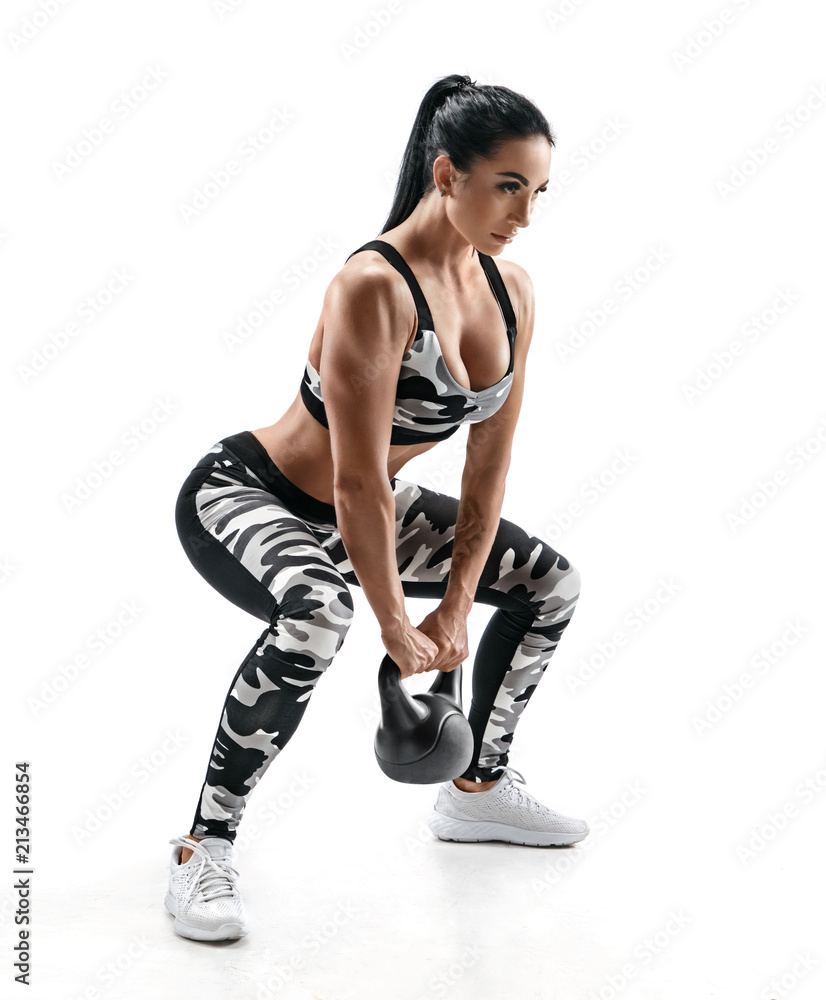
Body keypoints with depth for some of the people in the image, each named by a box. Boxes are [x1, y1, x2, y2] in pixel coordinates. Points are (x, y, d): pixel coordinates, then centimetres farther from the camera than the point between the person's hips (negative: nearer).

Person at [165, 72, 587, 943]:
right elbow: (358, 481, -29)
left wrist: (453, 611, -6)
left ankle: (476, 790, 26)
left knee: (551, 583, 10)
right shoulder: (374, 286, -31)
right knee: (316, 613, -41)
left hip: (354, 511, 8)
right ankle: (203, 846, -21)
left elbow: (488, 461, -3)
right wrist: (399, 633, -21)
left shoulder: (511, 291, -6)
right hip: (241, 494, -8)